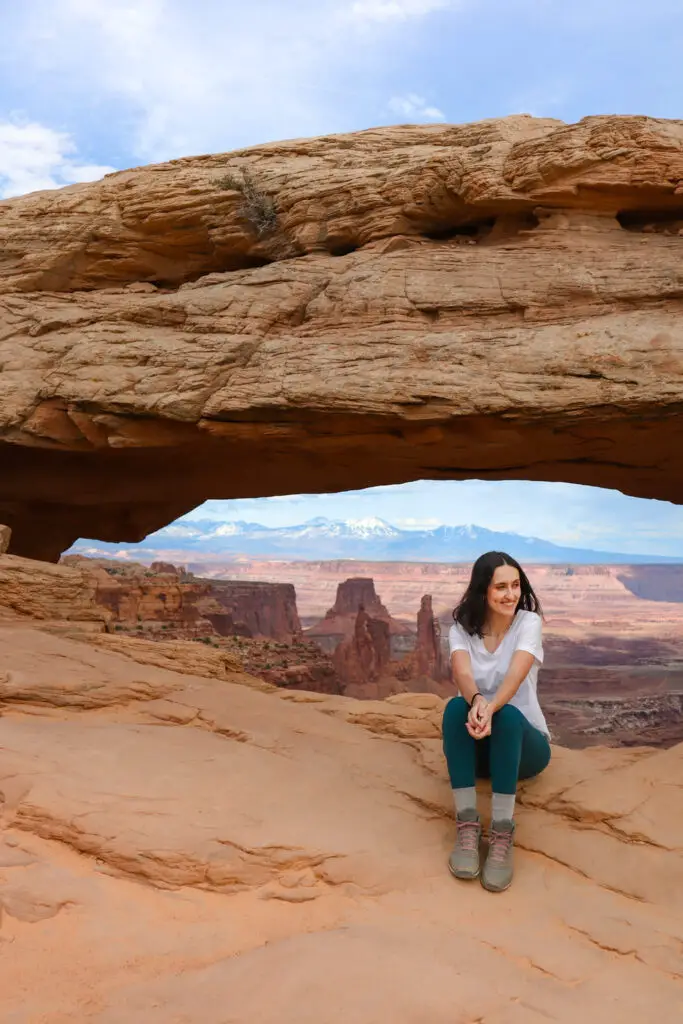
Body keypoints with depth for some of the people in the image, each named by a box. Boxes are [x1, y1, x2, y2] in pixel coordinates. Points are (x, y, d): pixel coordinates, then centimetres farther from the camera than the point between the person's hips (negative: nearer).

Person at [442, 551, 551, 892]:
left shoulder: (529, 622, -11)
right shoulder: (461, 628, -5)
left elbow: (516, 675, -29)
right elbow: (462, 673, -26)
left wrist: (491, 710, -50)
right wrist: (477, 701, -50)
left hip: (523, 741, -1)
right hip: (477, 746, 2)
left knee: (507, 715, -35)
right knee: (456, 707, -31)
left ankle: (502, 835, -35)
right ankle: (467, 827, -31)